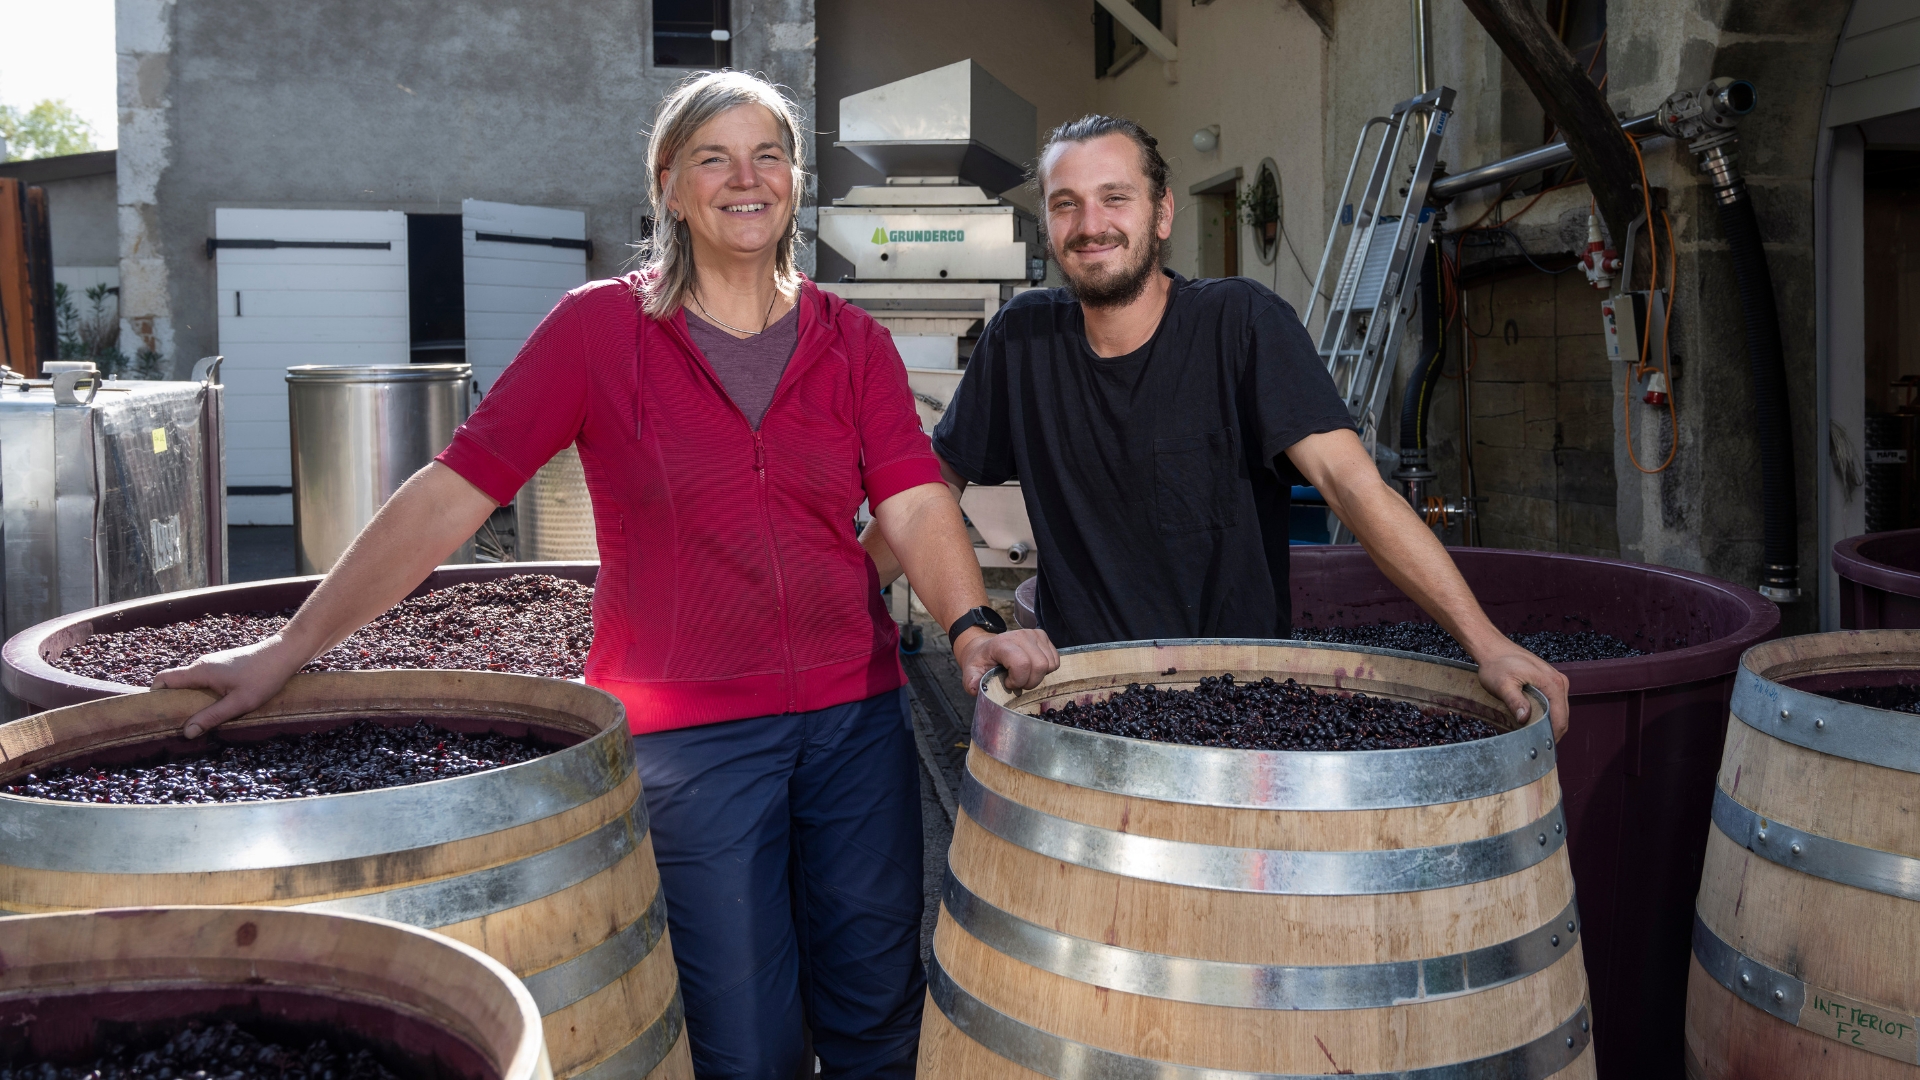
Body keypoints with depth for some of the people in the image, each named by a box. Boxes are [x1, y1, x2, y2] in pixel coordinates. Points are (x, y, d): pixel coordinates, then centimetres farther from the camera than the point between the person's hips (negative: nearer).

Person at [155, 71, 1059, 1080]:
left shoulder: (853, 344, 7)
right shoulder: (600, 328, -2)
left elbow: (915, 504, -4)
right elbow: (449, 493, -5)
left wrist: (971, 624, -24)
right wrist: (290, 646, -7)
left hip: (855, 714, 3)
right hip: (686, 726, -3)